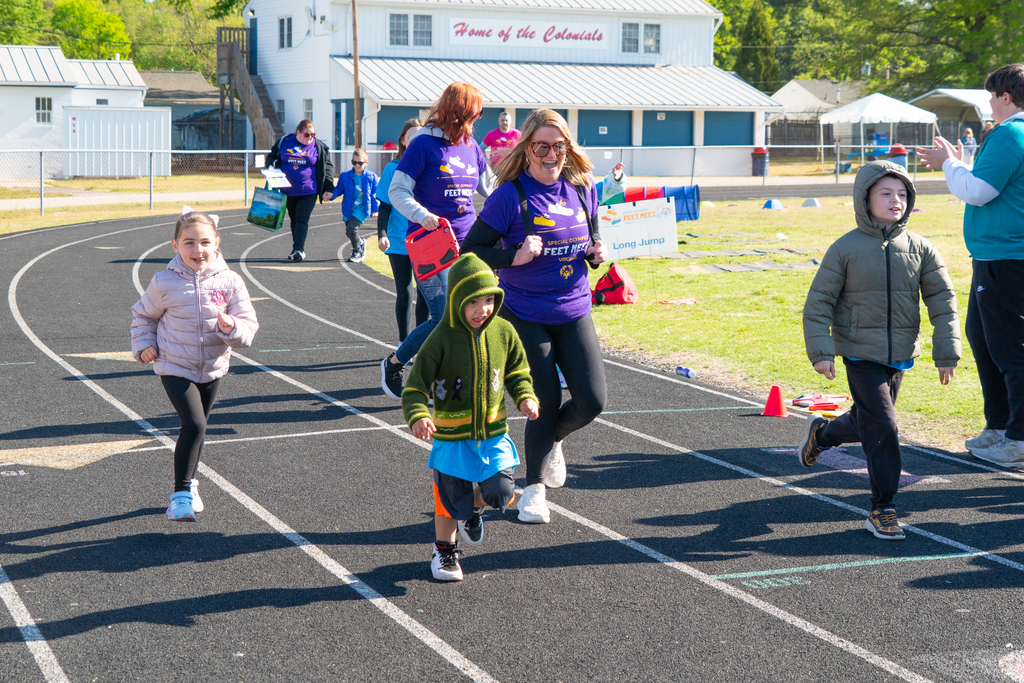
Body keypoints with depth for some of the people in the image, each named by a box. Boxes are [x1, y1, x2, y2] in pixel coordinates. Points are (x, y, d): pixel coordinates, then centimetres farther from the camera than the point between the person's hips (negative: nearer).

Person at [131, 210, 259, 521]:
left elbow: (249, 327, -5)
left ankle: (188, 483, 42)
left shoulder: (229, 282, -7)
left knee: (198, 429, 18)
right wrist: (144, 345, -3)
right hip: (175, 368, -3)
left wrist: (231, 328, -26)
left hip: (212, 369, 3)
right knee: (194, 425, -20)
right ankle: (181, 494, -9)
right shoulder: (165, 283, -9)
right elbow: (143, 315, 10)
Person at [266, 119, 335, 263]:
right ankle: (298, 250, 22)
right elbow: (272, 156, 18)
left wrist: (328, 189, -2)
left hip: (308, 192, -3)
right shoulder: (284, 142, 5)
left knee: (302, 220, -10)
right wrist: (271, 166, -4)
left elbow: (328, 167, 4)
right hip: (288, 191, 3)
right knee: (294, 220, 12)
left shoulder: (319, 147, 1)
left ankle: (299, 249, -14)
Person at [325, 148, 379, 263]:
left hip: (362, 208, -4)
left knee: (352, 228, -21)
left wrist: (375, 209, 1)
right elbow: (339, 189, 9)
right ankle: (361, 243, 43)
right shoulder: (345, 176, 0)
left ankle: (357, 252, -1)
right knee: (349, 233, 9)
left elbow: (375, 194, 3)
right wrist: (331, 195, -11)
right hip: (349, 208, 4)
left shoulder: (371, 177, -4)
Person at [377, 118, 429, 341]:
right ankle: (404, 344, 14)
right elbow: (385, 207, 0)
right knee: (404, 293, 3)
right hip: (399, 242, -1)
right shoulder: (393, 168, -2)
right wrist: (382, 234, -12)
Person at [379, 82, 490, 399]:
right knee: (444, 319, -11)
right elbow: (397, 191, -9)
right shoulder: (424, 144, -8)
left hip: (466, 244, 6)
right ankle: (393, 364, 11)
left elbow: (490, 187, 25)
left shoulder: (471, 147, 11)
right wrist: (421, 215, -24)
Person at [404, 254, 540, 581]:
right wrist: (418, 417, -30)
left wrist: (526, 397, -4)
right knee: (451, 497, 6)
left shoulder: (503, 332, -2)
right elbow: (415, 387, -12)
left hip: (493, 432, 3)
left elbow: (517, 372, 14)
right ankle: (444, 550, 32)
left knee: (501, 493, -7)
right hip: (452, 435, -3)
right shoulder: (442, 339, -15)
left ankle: (474, 506, 29)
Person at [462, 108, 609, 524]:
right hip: (525, 316, -4)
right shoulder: (510, 196, -11)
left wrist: (597, 253, -3)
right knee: (545, 404, -1)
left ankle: (551, 440, 32)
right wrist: (515, 257, -24)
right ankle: (535, 488, 22)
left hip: (574, 313, 4)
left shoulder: (581, 190, 4)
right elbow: (470, 252, -10)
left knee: (592, 401, -3)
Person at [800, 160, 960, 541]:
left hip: (901, 355, 4)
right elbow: (818, 303, -4)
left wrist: (946, 353, 0)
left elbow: (942, 301, 4)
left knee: (867, 421, 16)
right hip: (861, 354, -4)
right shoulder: (845, 249, -8)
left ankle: (822, 433, 48)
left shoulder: (920, 249, 0)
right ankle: (882, 510, 0)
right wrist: (820, 352, -12)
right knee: (881, 427, -11)